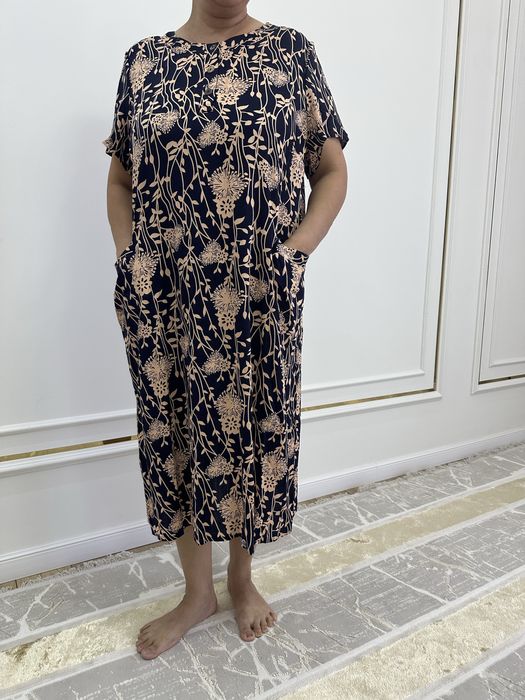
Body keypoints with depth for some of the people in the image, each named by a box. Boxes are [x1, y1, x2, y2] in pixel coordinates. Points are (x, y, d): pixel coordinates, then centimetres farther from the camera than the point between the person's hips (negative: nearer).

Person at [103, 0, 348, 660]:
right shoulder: (144, 58, 10)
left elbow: (332, 173, 5)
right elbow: (120, 177, 14)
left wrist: (294, 254, -9)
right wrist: (128, 260, 0)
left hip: (259, 298, -1)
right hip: (166, 301, 2)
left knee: (253, 431, 10)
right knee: (175, 431, 10)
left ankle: (241, 576, 37)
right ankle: (197, 591, 34)